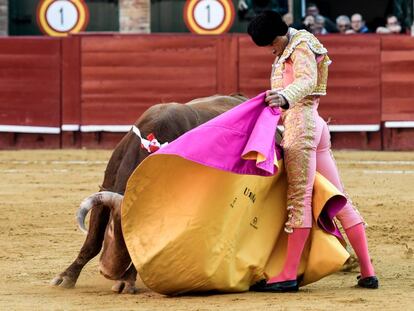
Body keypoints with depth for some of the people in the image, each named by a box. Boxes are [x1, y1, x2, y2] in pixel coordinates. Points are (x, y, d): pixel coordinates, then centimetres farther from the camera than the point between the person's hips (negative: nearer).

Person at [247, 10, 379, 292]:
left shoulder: (301, 45, -5)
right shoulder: (286, 52, 24)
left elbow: (307, 80, -24)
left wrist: (285, 97, -43)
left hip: (301, 123, -10)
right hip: (316, 126, 10)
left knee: (299, 197, -12)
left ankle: (289, 276, -15)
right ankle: (367, 272, 5)